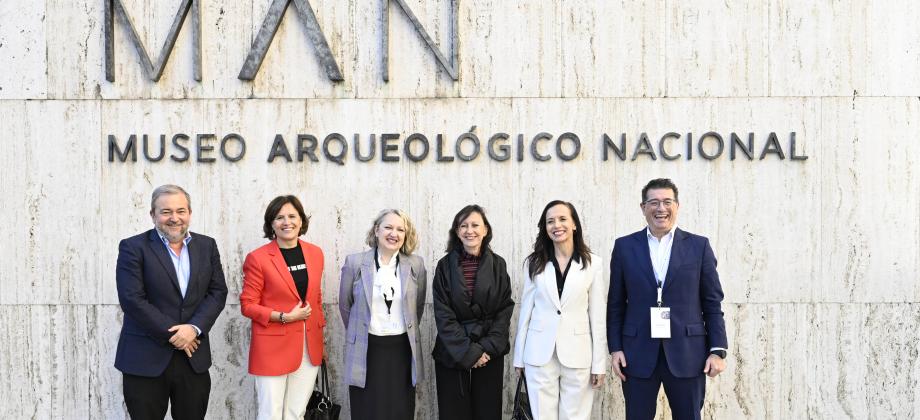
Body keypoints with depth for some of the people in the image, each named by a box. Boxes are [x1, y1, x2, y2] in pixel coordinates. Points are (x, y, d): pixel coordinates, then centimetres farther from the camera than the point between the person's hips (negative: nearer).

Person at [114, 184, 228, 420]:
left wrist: (194, 328, -12)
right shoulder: (133, 248, -4)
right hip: (146, 359, -3)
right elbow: (132, 299, -12)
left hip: (194, 358, 3)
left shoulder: (207, 246, 9)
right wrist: (173, 334, -13)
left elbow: (217, 292, 5)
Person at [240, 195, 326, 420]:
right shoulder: (258, 258, -9)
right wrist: (285, 317, -16)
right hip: (273, 346, -5)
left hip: (309, 346, 5)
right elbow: (247, 305, -7)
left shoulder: (315, 253, 6)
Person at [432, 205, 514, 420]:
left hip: (489, 353, 1)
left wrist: (487, 348, -12)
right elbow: (443, 315, -6)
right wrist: (467, 352, -13)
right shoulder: (445, 266, -2)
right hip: (452, 353, -1)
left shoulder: (498, 265, 2)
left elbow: (505, 309, 0)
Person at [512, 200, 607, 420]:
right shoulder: (534, 263, 4)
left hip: (577, 354, -1)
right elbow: (526, 310, 7)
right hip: (540, 354, 1)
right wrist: (519, 357, 5)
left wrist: (599, 363, -1)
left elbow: (598, 316, 0)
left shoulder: (592, 263, 0)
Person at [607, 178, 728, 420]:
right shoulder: (625, 247, 6)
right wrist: (615, 348, 1)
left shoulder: (699, 246, 4)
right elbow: (616, 304, 7)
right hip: (638, 355, 0)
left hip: (687, 354, 0)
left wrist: (718, 350, -2)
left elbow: (713, 303, 4)